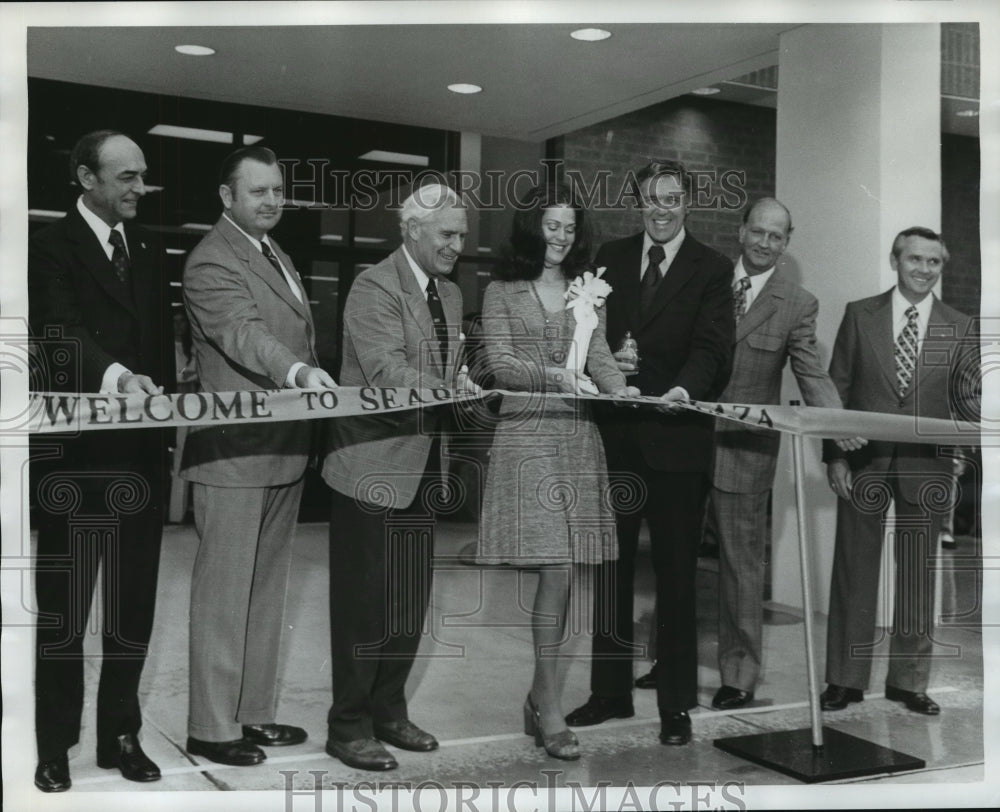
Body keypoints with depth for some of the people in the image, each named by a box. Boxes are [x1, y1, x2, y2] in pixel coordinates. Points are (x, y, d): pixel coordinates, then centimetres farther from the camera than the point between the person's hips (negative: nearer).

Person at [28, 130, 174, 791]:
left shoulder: (149, 248, 15)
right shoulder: (51, 247, -5)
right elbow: (61, 333, -20)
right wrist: (116, 374, -37)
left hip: (143, 447, 6)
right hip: (78, 451, -5)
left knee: (135, 601, 10)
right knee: (64, 601, 4)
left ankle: (122, 735, 22)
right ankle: (55, 745, 16)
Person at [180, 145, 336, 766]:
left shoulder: (279, 256, 19)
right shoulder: (212, 262, -12)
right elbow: (245, 335, -29)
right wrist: (299, 372, -44)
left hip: (285, 449, 9)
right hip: (234, 454, -9)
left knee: (267, 590, 15)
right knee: (224, 593, -1)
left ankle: (255, 712, 27)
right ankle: (211, 727, 10)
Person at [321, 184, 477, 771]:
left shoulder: (451, 294, 15)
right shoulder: (374, 288, -12)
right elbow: (387, 371, -23)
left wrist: (464, 384, -4)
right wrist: (454, 394, -32)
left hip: (424, 469, 8)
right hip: (375, 466, -8)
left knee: (412, 601, 13)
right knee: (365, 603, 0)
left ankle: (389, 711, 28)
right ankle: (348, 727, 13)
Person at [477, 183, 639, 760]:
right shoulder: (502, 293, 7)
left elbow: (600, 356, 8)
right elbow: (500, 363, -2)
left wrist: (621, 387, -14)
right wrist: (555, 375, -19)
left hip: (578, 436, 4)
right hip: (526, 433, -4)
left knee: (562, 569, 2)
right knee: (556, 566, -11)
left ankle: (540, 696, 14)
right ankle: (550, 705, -3)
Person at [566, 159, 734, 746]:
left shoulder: (712, 269, 1)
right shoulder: (610, 258, 13)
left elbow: (712, 344, -11)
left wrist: (685, 388, -30)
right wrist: (605, 358, -11)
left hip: (677, 436, -4)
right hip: (615, 433, 4)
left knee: (676, 573, 2)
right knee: (611, 566, 11)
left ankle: (677, 705, 13)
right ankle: (611, 692, 24)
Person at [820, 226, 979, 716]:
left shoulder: (959, 328, 6)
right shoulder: (860, 315, 4)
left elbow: (968, 399, 5)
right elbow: (836, 389, 3)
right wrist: (834, 455, -4)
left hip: (926, 467, 1)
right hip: (863, 463, 0)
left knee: (917, 577, 7)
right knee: (854, 571, 6)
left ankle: (909, 680, 20)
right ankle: (845, 679, 16)